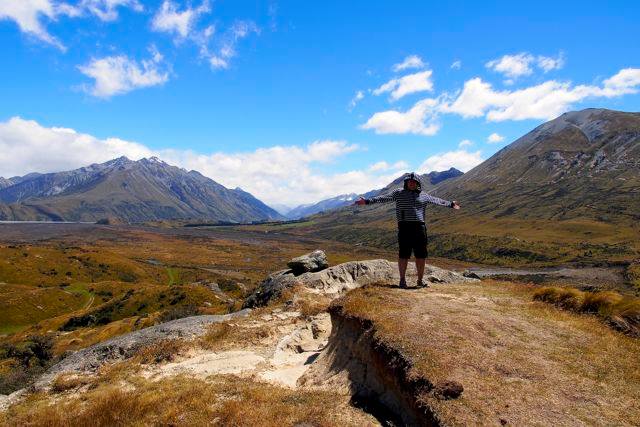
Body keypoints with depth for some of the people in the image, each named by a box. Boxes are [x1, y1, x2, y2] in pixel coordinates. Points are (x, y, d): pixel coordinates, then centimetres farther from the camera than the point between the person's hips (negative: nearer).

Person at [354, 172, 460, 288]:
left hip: (420, 227, 4)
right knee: (404, 255, -2)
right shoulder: (398, 193, 5)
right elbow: (384, 198, -3)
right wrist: (367, 201, -13)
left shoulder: (423, 195, 16)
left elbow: (436, 200, 29)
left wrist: (450, 204, 39)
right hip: (405, 227, -3)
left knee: (421, 255, 6)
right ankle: (402, 280, 10)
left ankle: (420, 281, 18)